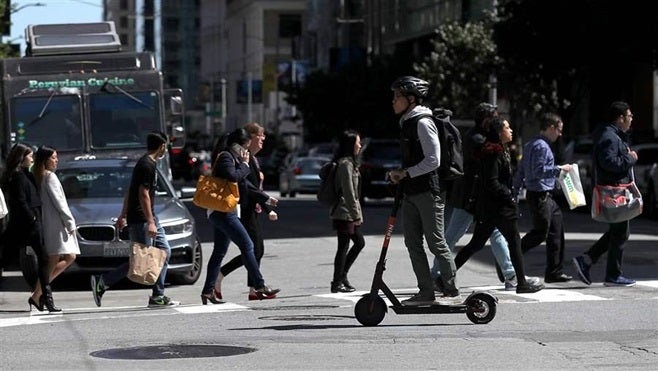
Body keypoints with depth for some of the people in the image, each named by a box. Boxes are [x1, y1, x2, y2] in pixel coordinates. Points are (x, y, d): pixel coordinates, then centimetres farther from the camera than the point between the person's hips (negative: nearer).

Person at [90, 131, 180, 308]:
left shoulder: (145, 163, 17)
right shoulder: (148, 165, -15)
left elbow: (129, 192, 20)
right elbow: (143, 195, -21)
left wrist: (123, 216, 23)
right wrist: (150, 222, -24)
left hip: (149, 218, 10)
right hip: (140, 219, -10)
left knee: (164, 251, 6)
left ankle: (158, 296, 6)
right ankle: (102, 282, -3)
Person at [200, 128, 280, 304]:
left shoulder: (232, 157, 21)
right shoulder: (225, 157, -10)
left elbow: (245, 184, 26)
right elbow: (233, 177, -26)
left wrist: (266, 198, 25)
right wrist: (245, 165, -10)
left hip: (222, 212, 11)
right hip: (223, 211, -11)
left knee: (219, 252, 11)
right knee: (247, 245, -12)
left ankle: (208, 291, 12)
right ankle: (259, 287, -13)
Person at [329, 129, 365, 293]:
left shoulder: (349, 162, 17)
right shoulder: (346, 163, -15)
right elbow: (348, 191, -19)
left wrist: (356, 213, 20)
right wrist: (355, 214, -17)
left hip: (347, 213, 10)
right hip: (344, 212, -10)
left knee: (359, 242, 14)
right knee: (343, 247, -4)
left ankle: (342, 275, 18)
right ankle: (337, 283, 1)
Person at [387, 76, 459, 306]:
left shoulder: (423, 122, -12)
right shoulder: (406, 123, 17)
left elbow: (433, 160, -19)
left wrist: (405, 173, -15)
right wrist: (399, 175, 9)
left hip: (428, 191, -9)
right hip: (411, 192, 9)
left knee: (436, 242, -5)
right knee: (413, 243, 7)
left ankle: (451, 291, 3)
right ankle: (426, 292, 10)